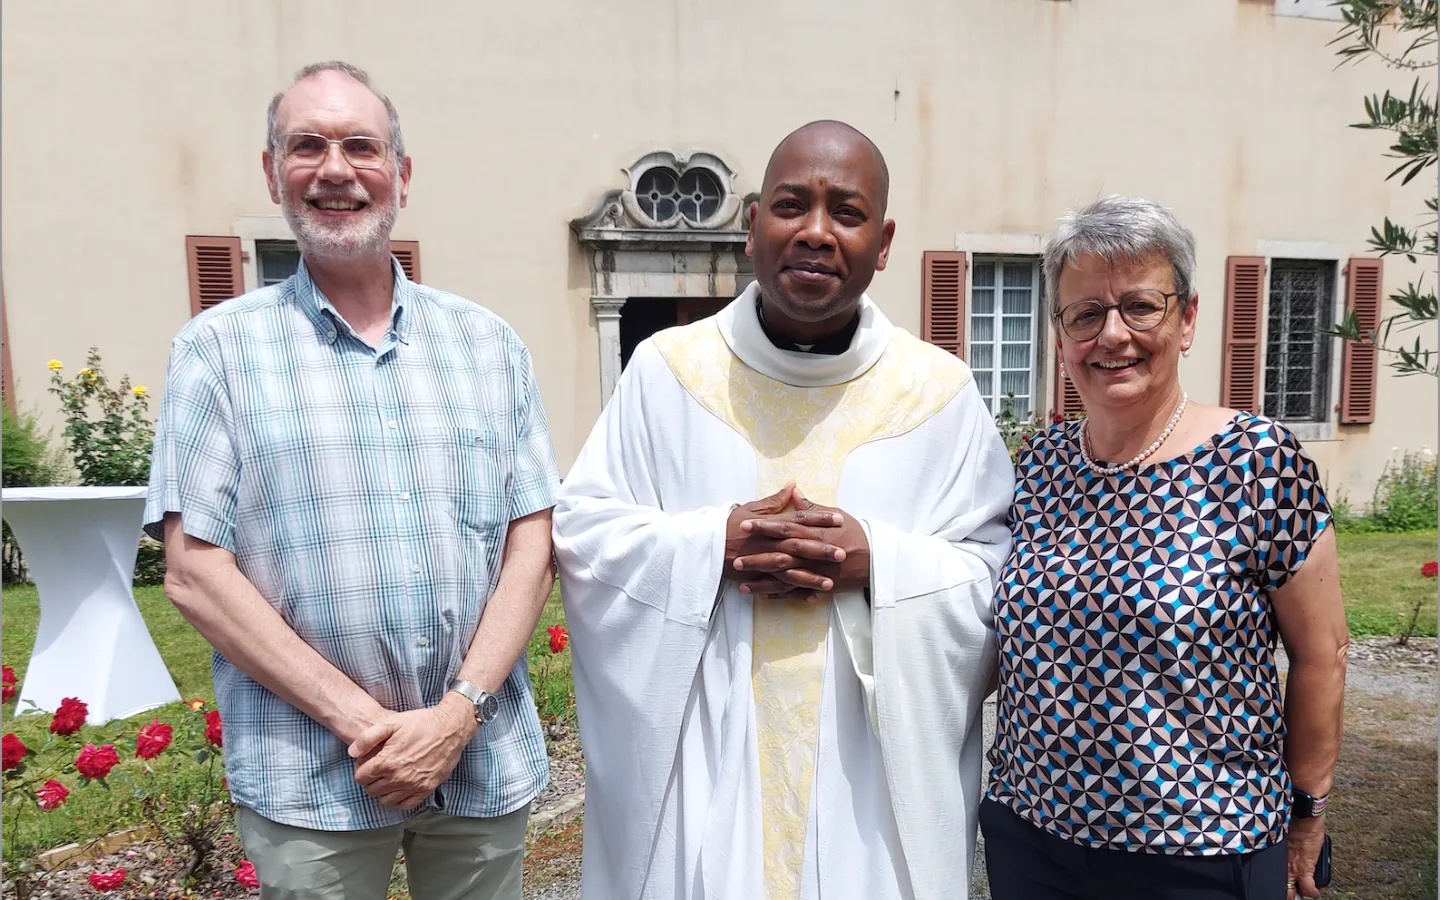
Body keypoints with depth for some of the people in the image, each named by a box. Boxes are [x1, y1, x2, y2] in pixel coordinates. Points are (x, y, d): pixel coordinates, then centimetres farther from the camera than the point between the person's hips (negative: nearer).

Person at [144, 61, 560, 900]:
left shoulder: (488, 343, 5)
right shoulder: (219, 349, -1)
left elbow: (532, 543, 2)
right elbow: (194, 570, -5)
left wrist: (459, 711, -10)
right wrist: (359, 720, -12)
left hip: (486, 763, 2)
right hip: (309, 779, -2)